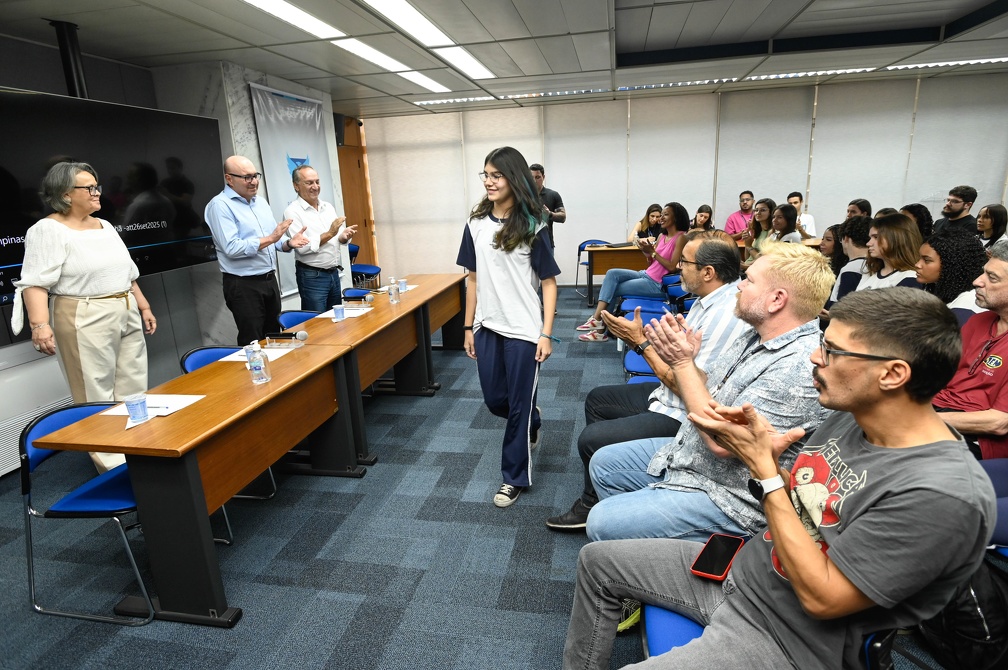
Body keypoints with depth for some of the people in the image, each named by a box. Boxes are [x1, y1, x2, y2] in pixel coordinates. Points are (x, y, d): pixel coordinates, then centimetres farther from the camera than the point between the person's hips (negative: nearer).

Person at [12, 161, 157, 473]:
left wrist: (144, 307, 19)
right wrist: (40, 324, -26)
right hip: (85, 323, -7)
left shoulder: (105, 226, 15)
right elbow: (35, 283, -15)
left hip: (127, 317, 8)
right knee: (98, 397, -1)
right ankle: (112, 465, 7)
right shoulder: (48, 230, -7)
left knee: (133, 391, 11)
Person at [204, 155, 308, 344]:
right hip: (244, 286, -7)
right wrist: (270, 238, -21)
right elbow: (232, 248, -22)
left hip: (270, 280, 7)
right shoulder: (220, 205, -11)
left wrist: (289, 243, -5)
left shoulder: (261, 202, 13)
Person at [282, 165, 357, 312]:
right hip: (312, 276, -6)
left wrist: (344, 237, -10)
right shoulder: (292, 211, -9)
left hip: (334, 273, 6)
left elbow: (337, 238, 13)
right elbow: (302, 247, -18)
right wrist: (329, 234, -22)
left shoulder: (328, 207, 10)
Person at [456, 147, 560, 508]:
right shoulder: (476, 223, 4)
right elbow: (474, 277, 9)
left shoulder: (531, 226, -8)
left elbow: (548, 282, -6)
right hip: (487, 327, 5)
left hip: (523, 330, -5)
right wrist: (469, 326, 9)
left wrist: (546, 334, -12)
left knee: (519, 405, 6)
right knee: (494, 400, 15)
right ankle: (532, 423, 48)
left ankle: (514, 477, 24)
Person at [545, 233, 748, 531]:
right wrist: (637, 336, -7)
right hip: (667, 395, 11)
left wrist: (641, 341, -20)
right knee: (597, 399, 19)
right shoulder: (709, 300, 3)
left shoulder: (724, 316, -28)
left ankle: (592, 505, 17)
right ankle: (595, 495, 28)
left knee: (591, 439, -14)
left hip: (681, 416, -11)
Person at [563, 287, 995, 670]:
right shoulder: (850, 416, -4)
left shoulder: (945, 494, -28)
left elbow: (821, 598, -25)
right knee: (598, 561, 11)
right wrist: (766, 453, -14)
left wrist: (764, 468, -25)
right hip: (744, 569, 8)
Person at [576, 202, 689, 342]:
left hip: (658, 284, -8)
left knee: (613, 290, -9)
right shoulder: (662, 236, 13)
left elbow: (672, 267, -19)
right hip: (646, 275, 8)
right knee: (612, 273, -9)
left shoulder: (680, 238, -12)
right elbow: (653, 262, 12)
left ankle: (601, 330, 3)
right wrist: (646, 251, -8)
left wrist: (652, 252, -18)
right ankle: (597, 319, -17)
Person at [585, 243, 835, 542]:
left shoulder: (801, 367, -28)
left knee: (602, 524, -14)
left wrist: (683, 362, -24)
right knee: (603, 462, 16)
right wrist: (679, 354, -12)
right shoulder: (757, 335, 3)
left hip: (727, 493, -9)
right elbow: (706, 391, 8)